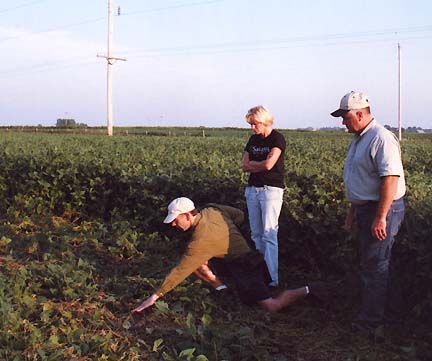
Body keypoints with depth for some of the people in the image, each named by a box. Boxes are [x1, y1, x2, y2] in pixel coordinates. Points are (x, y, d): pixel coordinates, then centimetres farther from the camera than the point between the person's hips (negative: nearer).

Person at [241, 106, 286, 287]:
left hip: (271, 189, -7)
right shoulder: (253, 139, 13)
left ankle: (273, 278, -13)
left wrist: (252, 164, 1)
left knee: (269, 233, -12)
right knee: (256, 233, 9)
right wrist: (261, 165, -7)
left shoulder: (277, 139, -6)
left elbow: (268, 164, -17)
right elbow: (244, 166, 8)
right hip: (252, 189, 7)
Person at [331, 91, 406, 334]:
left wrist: (381, 217, -27)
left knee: (374, 267, -4)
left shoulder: (381, 139, -18)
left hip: (383, 210, -10)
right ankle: (379, 313, 29)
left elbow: (390, 178, -26)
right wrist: (353, 211, 23)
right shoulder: (359, 139, 15)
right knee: (370, 264, 17)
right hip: (365, 209, 10)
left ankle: (371, 323, 5)